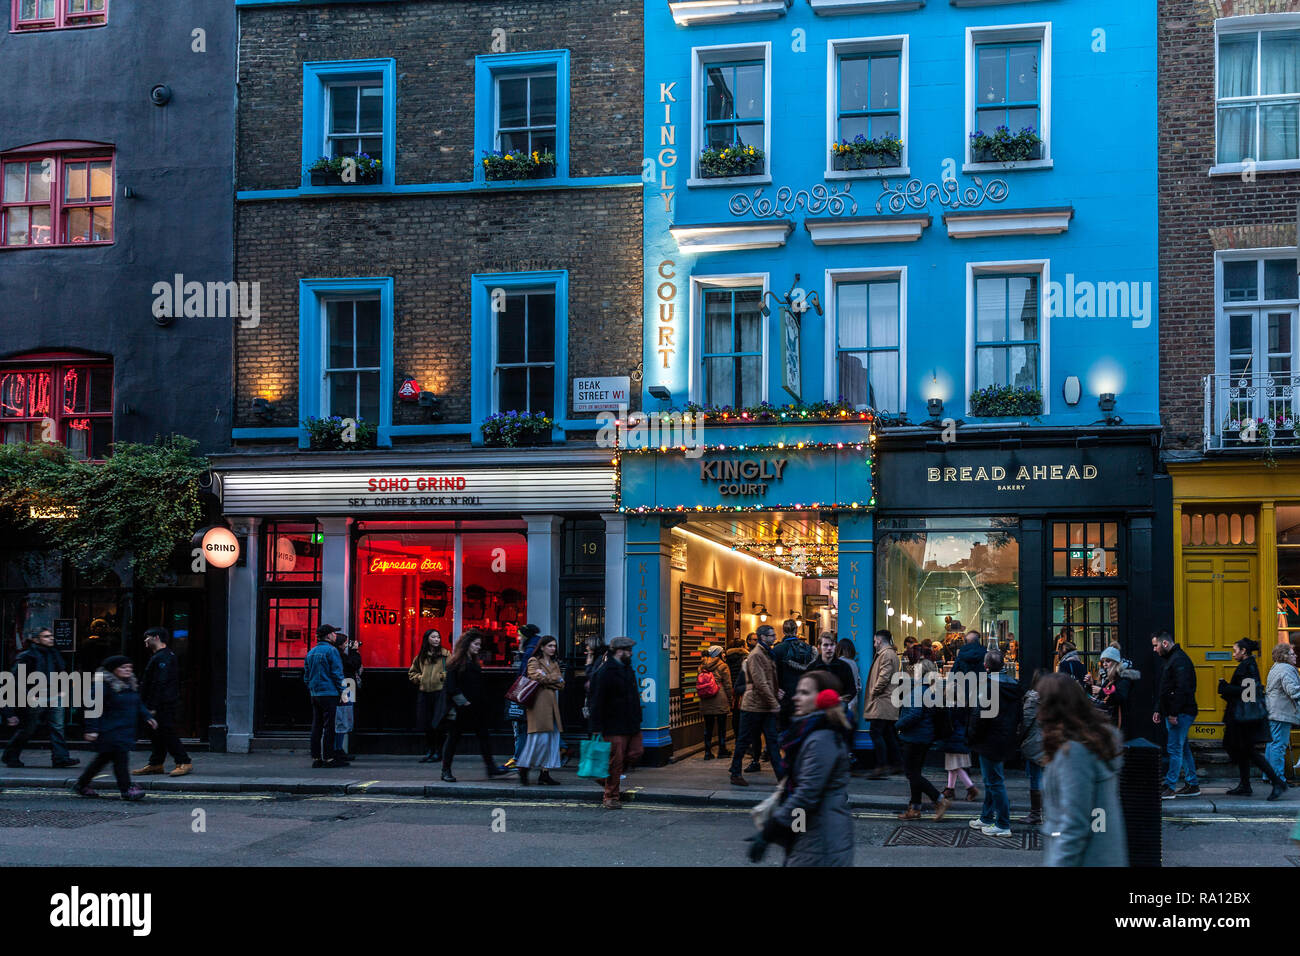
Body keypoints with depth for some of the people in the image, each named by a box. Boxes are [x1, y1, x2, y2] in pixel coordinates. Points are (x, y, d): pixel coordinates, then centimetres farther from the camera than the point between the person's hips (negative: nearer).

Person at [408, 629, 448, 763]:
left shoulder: (445, 654, 1)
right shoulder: (421, 656, 11)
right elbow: (412, 673, 21)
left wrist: (442, 676, -12)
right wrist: (420, 678, 4)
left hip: (440, 691, -4)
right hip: (424, 693, 4)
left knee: (438, 724, -7)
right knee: (427, 725, 7)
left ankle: (438, 752, 3)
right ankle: (429, 752, 17)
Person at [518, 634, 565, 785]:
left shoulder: (554, 664, 23)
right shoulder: (534, 661, 2)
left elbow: (561, 683, 12)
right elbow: (536, 677, -16)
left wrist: (546, 678, -4)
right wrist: (554, 678, -2)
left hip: (552, 703, 7)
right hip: (539, 703, -7)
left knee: (553, 737, 2)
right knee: (540, 737, -13)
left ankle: (545, 773, 4)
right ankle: (524, 768, -2)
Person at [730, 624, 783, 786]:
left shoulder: (768, 654, 16)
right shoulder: (756, 655, -13)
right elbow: (760, 683, -19)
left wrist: (774, 700, 9)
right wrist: (774, 702, -18)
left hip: (767, 707, 8)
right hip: (753, 706, -8)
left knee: (772, 740, 5)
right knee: (744, 741, 1)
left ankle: (782, 775, 4)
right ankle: (735, 774, 10)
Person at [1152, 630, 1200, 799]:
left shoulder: (1179, 660, -15)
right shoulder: (1170, 659, 18)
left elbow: (1182, 689, -22)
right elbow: (1164, 690, 24)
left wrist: (1173, 713, -23)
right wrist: (1158, 710, 19)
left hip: (1181, 713, -11)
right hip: (1174, 713, 11)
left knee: (1175, 749, -9)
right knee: (1183, 748, 13)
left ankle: (1169, 787, -9)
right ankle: (1192, 785, 18)